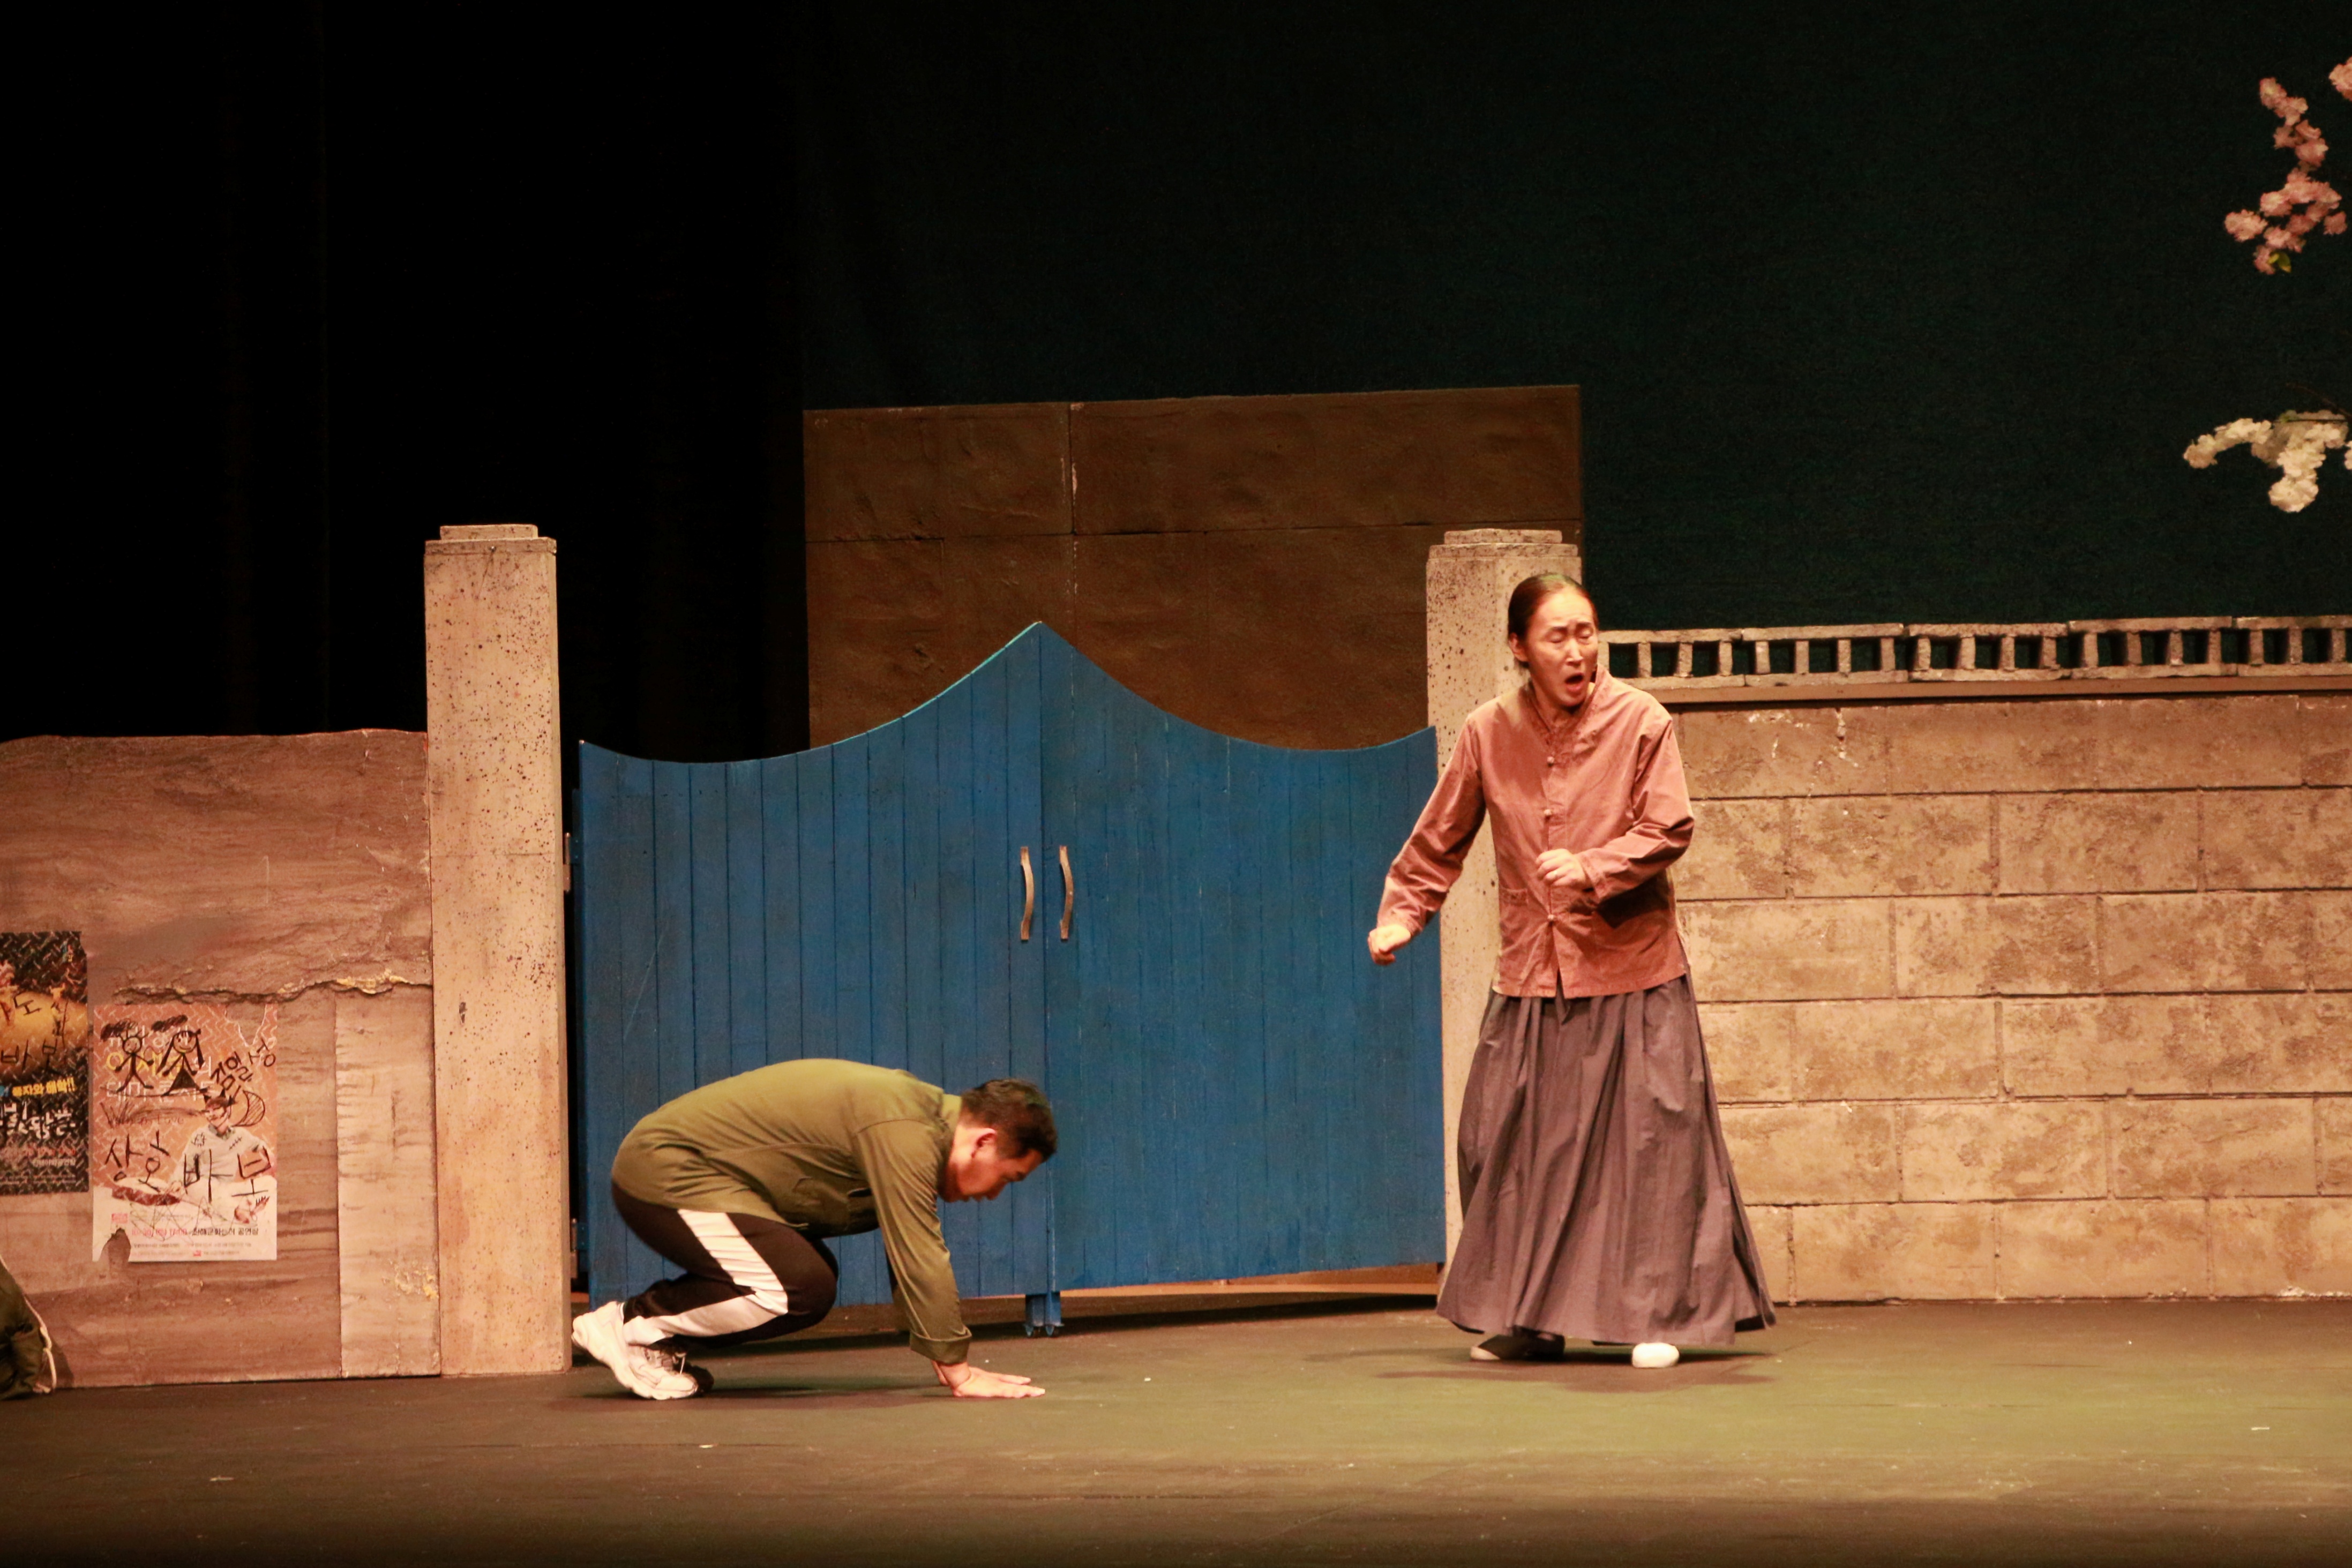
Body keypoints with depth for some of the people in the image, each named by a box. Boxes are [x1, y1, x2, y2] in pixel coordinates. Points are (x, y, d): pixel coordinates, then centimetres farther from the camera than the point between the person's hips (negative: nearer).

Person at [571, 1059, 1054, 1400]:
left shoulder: (922, 1116, 11)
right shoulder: (904, 1132, -21)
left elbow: (916, 1254, 15)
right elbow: (919, 1262, -23)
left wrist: (952, 1363, 11)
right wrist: (960, 1375, -18)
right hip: (665, 1174, -11)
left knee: (815, 1273, 15)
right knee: (803, 1289, -19)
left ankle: (655, 1334, 11)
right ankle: (632, 1325, -8)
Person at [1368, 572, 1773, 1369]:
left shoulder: (1640, 721, -6)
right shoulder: (1489, 734, 1)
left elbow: (1668, 830, -9)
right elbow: (1438, 841, 11)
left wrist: (1593, 869, -23)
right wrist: (1401, 915, 2)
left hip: (1631, 971, -3)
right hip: (1531, 977, 3)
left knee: (1649, 1141, -2)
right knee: (1515, 1146, 5)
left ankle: (1660, 1317, 8)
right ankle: (1529, 1318, 18)